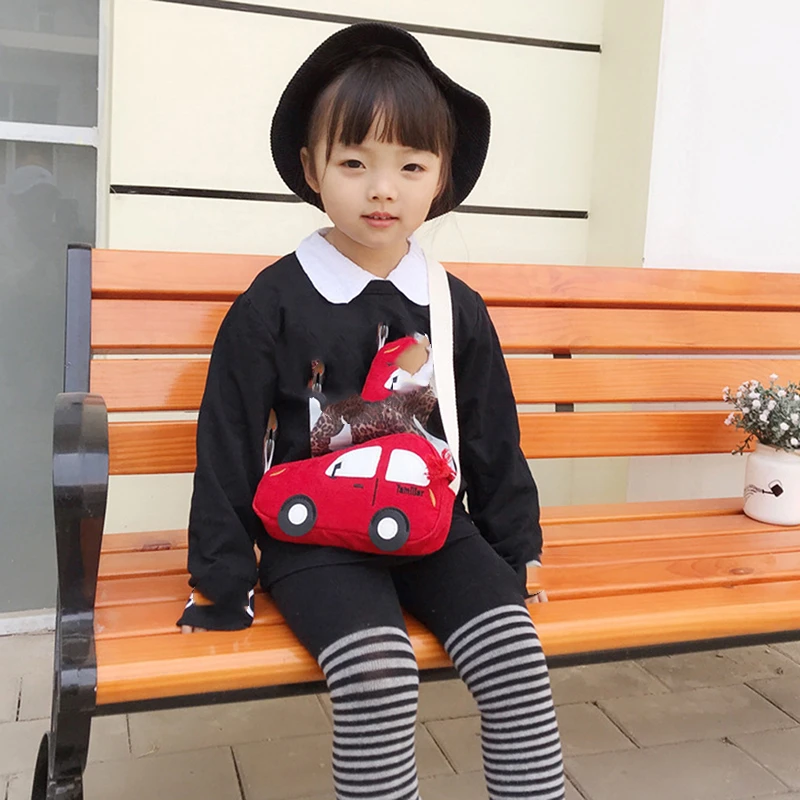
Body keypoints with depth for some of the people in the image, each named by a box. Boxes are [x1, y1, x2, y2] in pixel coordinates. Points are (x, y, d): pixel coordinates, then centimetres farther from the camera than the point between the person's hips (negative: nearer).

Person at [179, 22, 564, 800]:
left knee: (515, 651, -17)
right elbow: (229, 444, -3)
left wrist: (515, 552, 15)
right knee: (379, 669, -27)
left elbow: (493, 441, 13)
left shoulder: (458, 309, 5)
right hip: (314, 538, -3)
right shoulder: (273, 303, -5)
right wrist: (222, 581, -2)